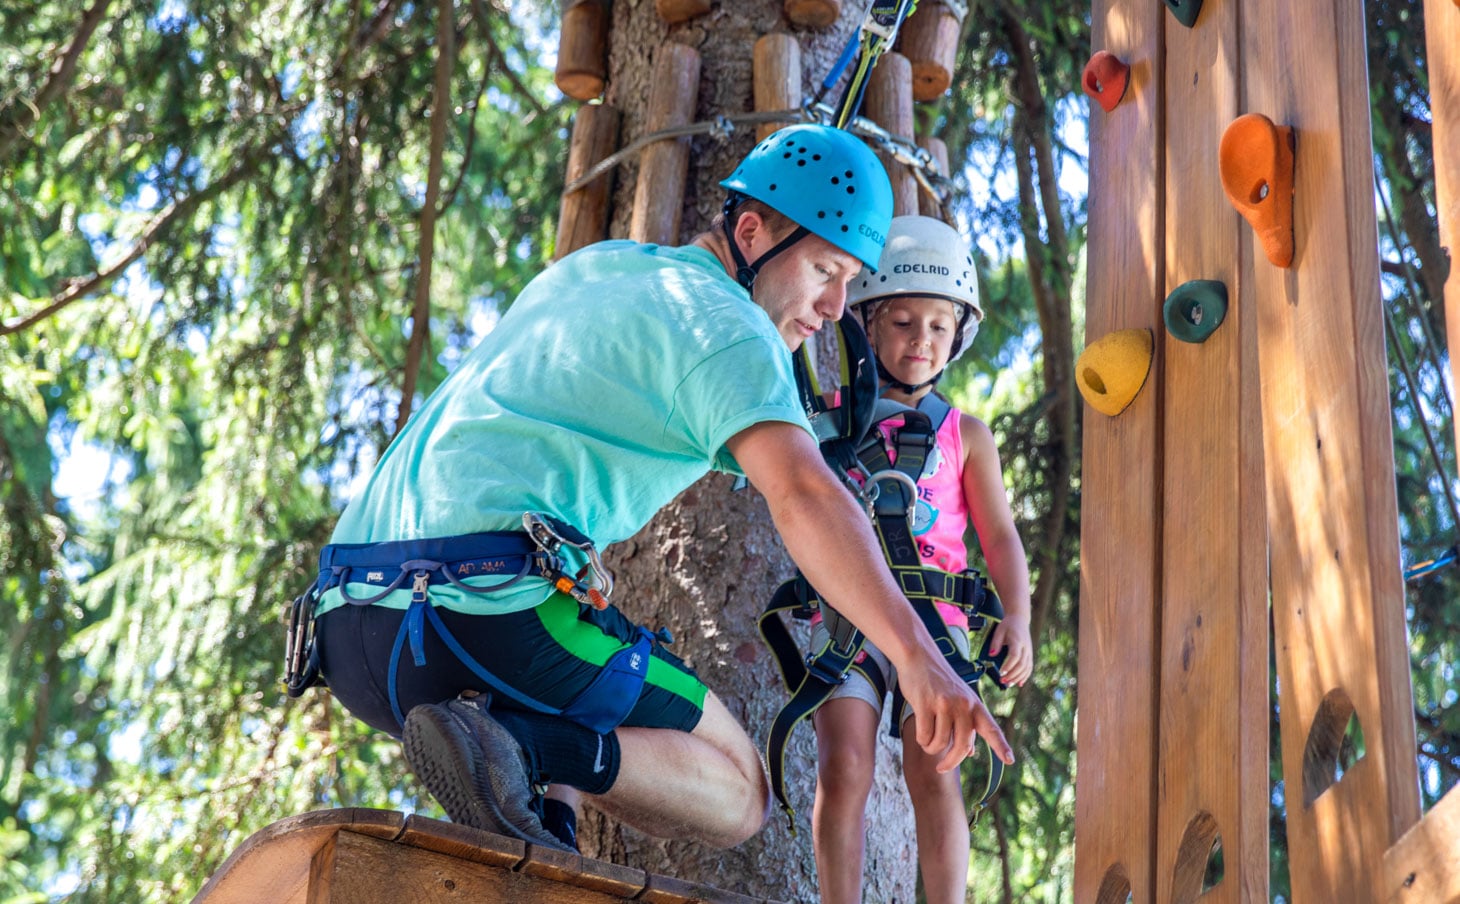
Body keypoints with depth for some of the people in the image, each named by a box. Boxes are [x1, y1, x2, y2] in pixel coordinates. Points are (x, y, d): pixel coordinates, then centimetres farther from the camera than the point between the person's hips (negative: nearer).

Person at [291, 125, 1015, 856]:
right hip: (487, 614, -9)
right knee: (734, 794, 4)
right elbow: (801, 495, -18)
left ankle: (541, 824, 1)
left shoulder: (590, 267, 26)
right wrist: (917, 656, -27)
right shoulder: (727, 325, -1)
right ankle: (518, 749, -20)